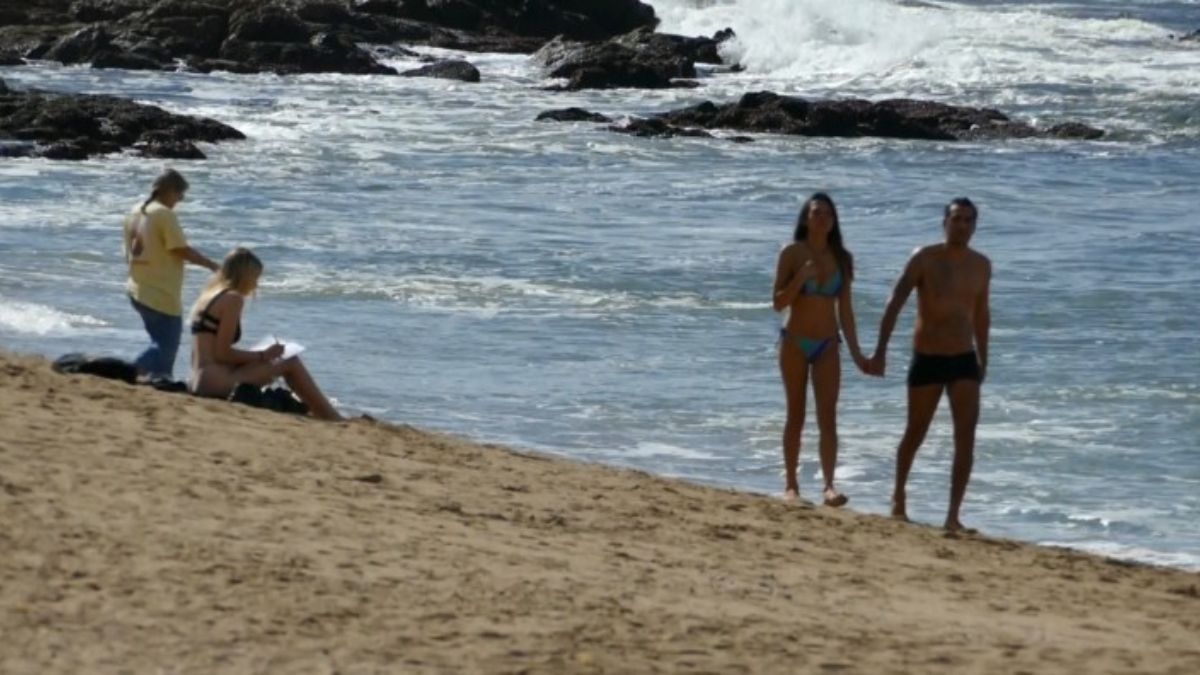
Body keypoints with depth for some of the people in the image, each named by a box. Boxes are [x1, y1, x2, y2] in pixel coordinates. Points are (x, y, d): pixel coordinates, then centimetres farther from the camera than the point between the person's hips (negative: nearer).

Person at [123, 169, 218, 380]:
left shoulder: (135, 212, 10)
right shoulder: (164, 214, -15)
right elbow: (182, 250, -16)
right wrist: (212, 265, -5)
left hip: (138, 290, 9)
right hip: (162, 295, -9)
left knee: (163, 343, 18)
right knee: (167, 345, -4)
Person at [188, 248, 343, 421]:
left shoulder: (205, 297, 19)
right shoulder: (233, 298, -7)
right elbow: (222, 353, -13)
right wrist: (263, 355, -2)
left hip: (197, 383, 9)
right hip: (217, 384, -9)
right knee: (291, 364, -1)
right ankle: (334, 420, 0)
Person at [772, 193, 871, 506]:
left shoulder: (841, 258, 5)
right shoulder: (792, 253, -3)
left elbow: (845, 310, 9)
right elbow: (779, 302, -5)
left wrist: (856, 353, 6)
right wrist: (800, 278, -21)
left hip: (827, 345, 2)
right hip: (795, 341, -2)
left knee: (828, 418, -6)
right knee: (796, 415, 3)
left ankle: (829, 485, -11)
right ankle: (791, 485, 10)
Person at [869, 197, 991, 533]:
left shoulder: (981, 265, 6)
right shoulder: (925, 259, -7)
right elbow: (895, 304, -9)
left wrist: (982, 357, 20)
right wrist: (880, 351, -15)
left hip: (964, 360, 3)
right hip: (927, 358, -3)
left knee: (966, 436, -11)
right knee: (915, 433, 11)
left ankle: (953, 516, -12)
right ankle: (899, 495, 36)